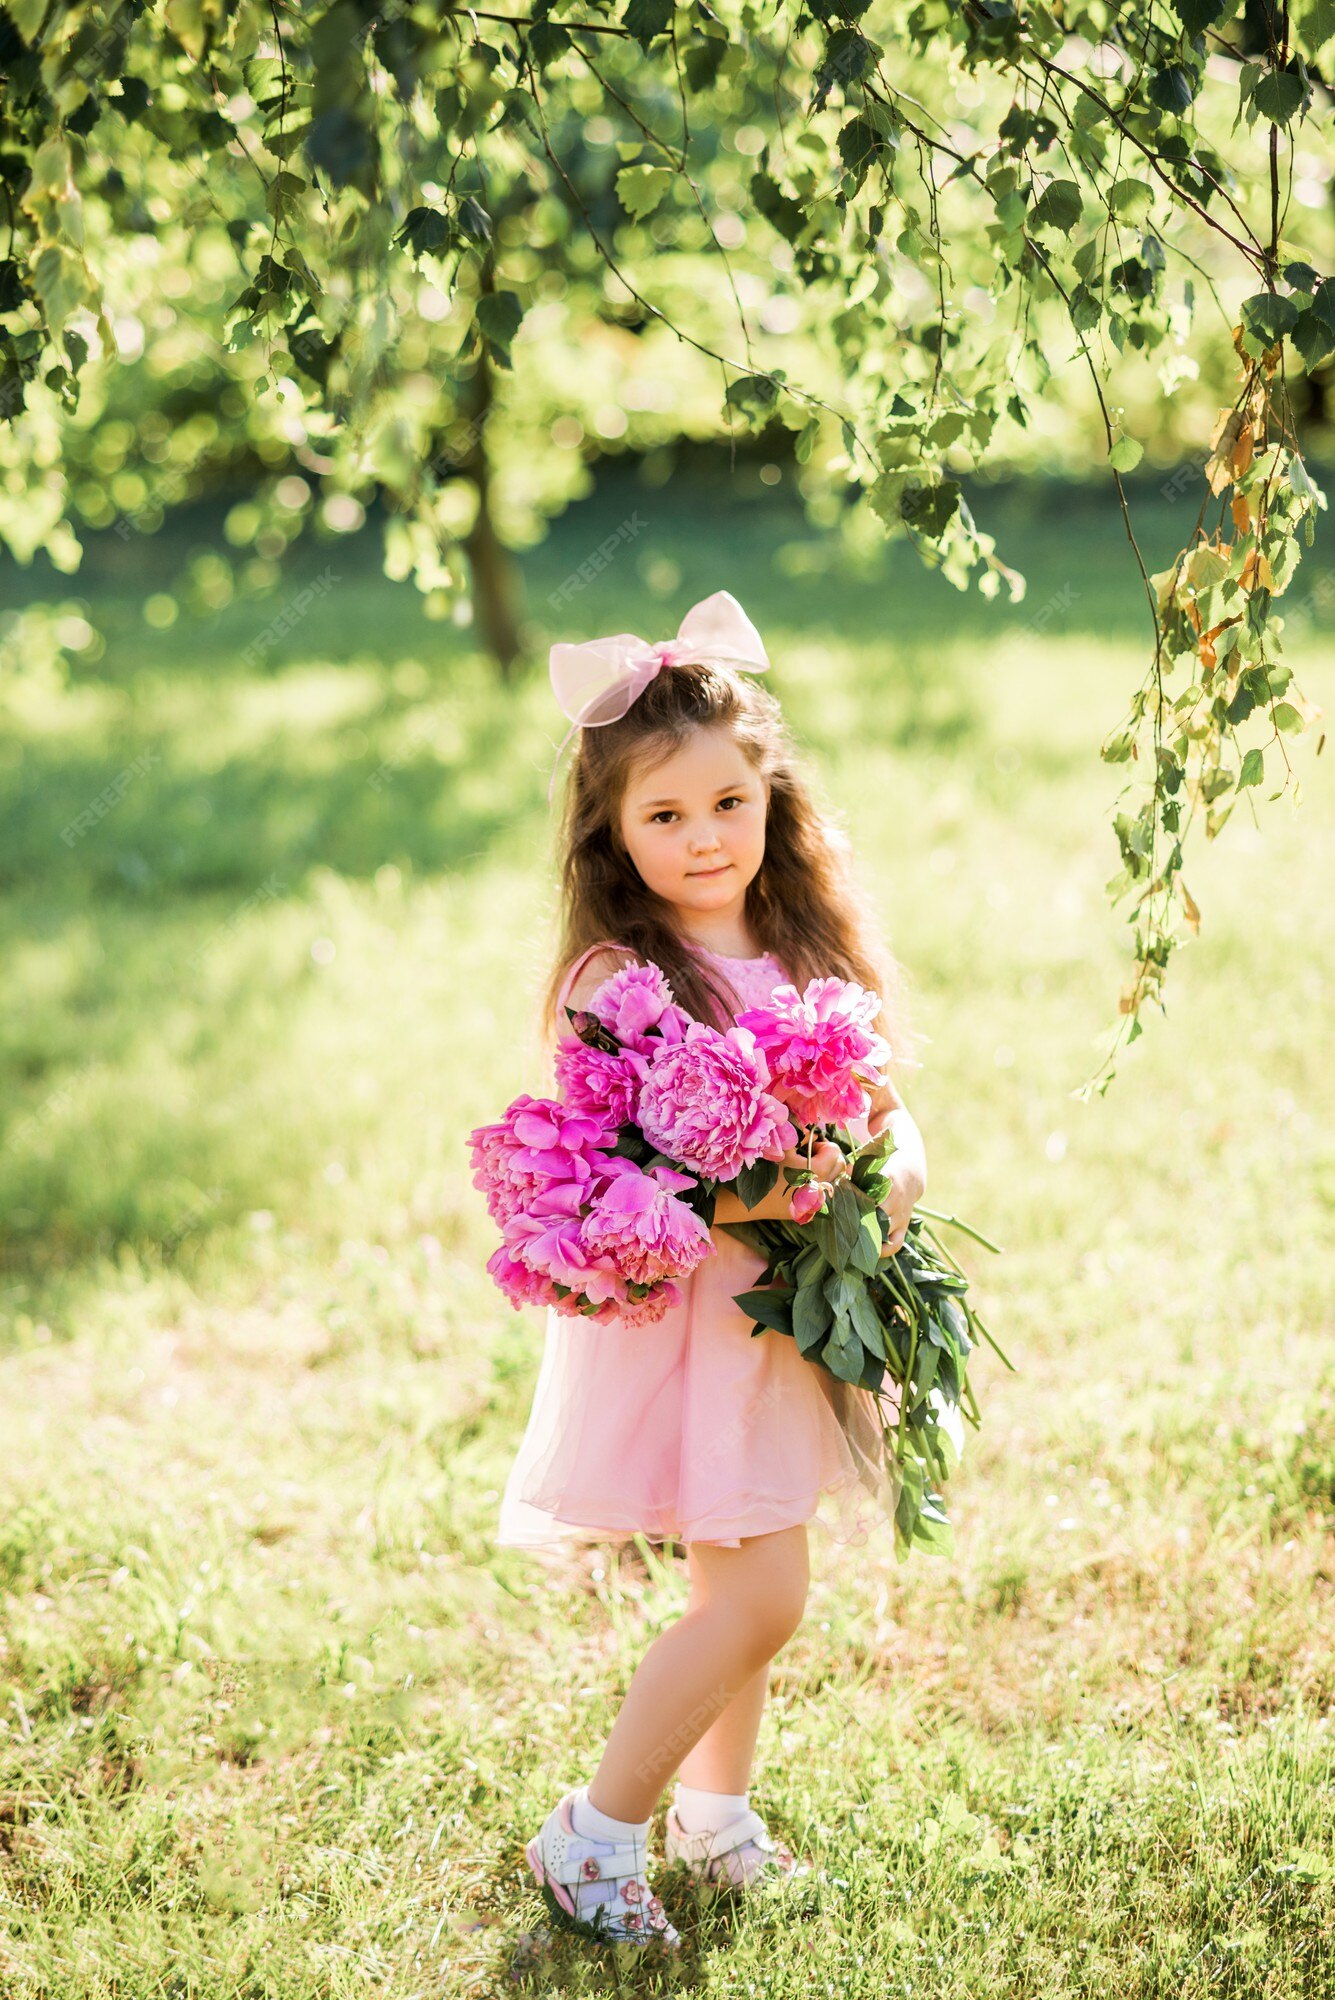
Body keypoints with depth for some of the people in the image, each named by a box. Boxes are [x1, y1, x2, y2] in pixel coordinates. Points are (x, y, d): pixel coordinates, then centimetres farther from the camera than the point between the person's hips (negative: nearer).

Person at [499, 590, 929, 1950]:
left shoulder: (808, 950, 5)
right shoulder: (617, 981, -17)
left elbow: (889, 1110, 10)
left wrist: (897, 1166, -12)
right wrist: (810, 1179, -27)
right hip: (683, 1315, -7)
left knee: (746, 1586, 16)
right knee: (760, 1594, -6)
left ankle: (715, 1815, 37)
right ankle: (592, 1838, 12)